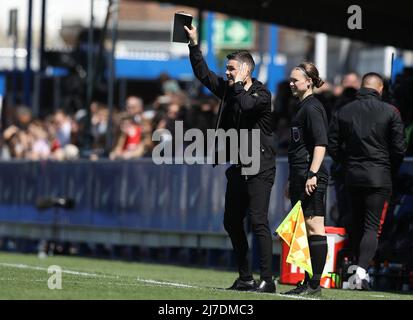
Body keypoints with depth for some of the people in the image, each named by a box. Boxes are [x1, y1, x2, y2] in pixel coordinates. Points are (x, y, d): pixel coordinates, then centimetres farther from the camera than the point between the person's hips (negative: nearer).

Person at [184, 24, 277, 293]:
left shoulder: (262, 95, -10)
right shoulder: (229, 90, 11)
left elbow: (246, 104, -30)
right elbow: (203, 73, 16)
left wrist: (239, 85, -13)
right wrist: (194, 43, 10)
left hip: (260, 168, -8)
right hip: (238, 167, 8)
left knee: (258, 222, -15)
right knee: (232, 223, 10)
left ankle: (267, 280, -17)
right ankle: (245, 278, 17)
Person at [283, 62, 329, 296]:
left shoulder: (312, 108, -10)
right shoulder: (303, 107, 21)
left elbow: (321, 144, -18)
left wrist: (312, 174, -25)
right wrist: (292, 181, 27)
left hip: (311, 178, -10)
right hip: (300, 177, 10)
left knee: (314, 228, -9)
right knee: (305, 230, 11)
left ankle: (315, 283, -9)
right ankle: (309, 282, 14)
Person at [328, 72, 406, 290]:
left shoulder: (343, 112, 3)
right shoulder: (390, 112, -5)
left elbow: (333, 146, 4)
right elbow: (399, 148, -4)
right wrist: (391, 171, 12)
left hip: (352, 176, 3)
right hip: (380, 177, -3)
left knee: (356, 224, 16)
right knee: (372, 226, -4)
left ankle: (357, 266, 19)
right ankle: (362, 269, -21)